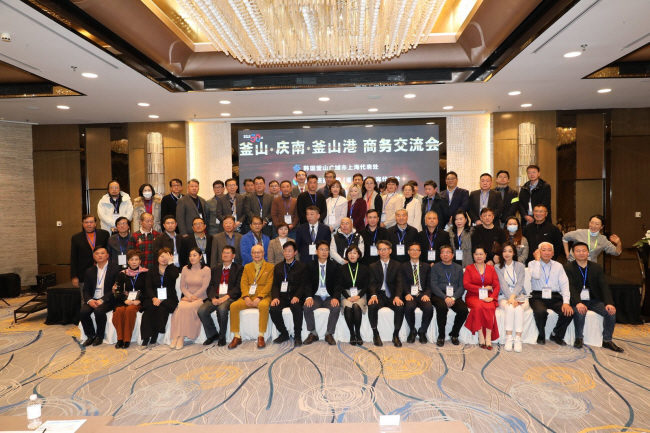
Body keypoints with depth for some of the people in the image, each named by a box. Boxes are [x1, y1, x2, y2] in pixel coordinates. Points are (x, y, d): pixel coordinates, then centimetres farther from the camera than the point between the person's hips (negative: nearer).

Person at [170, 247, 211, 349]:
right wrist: (189, 296, -9)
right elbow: (182, 286, 8)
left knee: (187, 308, -32)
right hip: (187, 297, 3)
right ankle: (176, 337, -28)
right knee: (179, 307, -30)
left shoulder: (206, 270, -2)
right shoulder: (185, 268, 10)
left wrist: (193, 297, -14)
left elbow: (204, 288, -7)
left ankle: (181, 337, -22)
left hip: (200, 298, -3)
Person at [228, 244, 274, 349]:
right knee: (233, 306, -24)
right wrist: (246, 296, -11)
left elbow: (269, 284, -3)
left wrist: (259, 297, -17)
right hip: (248, 297, 4)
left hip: (262, 297, -3)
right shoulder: (247, 267, 19)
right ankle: (237, 336, -14)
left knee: (264, 306, -38)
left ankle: (261, 336, -27)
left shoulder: (270, 267, 8)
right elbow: (243, 283, 8)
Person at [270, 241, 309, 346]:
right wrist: (275, 297, -9)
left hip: (295, 297, -3)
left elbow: (304, 284, -1)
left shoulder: (302, 266, 9)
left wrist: (297, 296, -18)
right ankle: (284, 334, -4)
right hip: (282, 296, 3)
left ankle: (297, 336, -16)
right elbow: (275, 285, 11)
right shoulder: (278, 267, 19)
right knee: (273, 309, -26)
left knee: (297, 308, -35)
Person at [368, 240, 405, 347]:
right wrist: (373, 295, -22)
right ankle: (375, 333, -11)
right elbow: (372, 283, 0)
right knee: (372, 306, -32)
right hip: (379, 295, 0)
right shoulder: (373, 266, 13)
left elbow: (399, 283, 0)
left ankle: (396, 334, -11)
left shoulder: (397, 265, 12)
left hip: (392, 296, 0)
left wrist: (397, 296, -20)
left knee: (400, 307, -31)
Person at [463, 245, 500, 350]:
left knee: (490, 308, -31)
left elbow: (496, 285, 6)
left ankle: (488, 338, -27)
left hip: (488, 297, 1)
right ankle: (481, 337, -25)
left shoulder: (491, 268, 16)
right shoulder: (469, 268, 11)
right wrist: (483, 288, -10)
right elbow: (466, 284, -2)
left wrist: (492, 297, -12)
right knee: (478, 307, -33)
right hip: (473, 297, -1)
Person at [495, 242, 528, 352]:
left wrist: (513, 297, -21)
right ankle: (509, 339, -28)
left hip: (519, 295, 1)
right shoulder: (497, 267, 7)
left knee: (519, 308, -31)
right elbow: (503, 284, -6)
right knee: (510, 308, -32)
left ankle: (518, 339, -27)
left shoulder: (520, 266, 8)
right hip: (504, 297, -1)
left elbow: (519, 284, -4)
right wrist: (510, 299, -21)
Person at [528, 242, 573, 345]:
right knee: (540, 311, -34)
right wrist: (537, 259, -6)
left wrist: (566, 302, -11)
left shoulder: (558, 266, 14)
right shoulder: (532, 264, 7)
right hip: (538, 297, -3)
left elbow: (564, 285, 4)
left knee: (569, 312, -25)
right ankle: (541, 336, -3)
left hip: (555, 297, 3)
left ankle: (557, 335, 5)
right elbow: (536, 276, -16)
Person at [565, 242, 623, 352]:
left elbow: (604, 286, -2)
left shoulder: (597, 267, 7)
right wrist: (578, 303, -31)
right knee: (580, 312, -33)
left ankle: (607, 340, -3)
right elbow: (570, 287, -14)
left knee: (611, 311, -20)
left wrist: (609, 303, -19)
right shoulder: (568, 267, -3)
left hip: (594, 300, 4)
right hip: (577, 300, -4)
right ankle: (579, 338, -12)